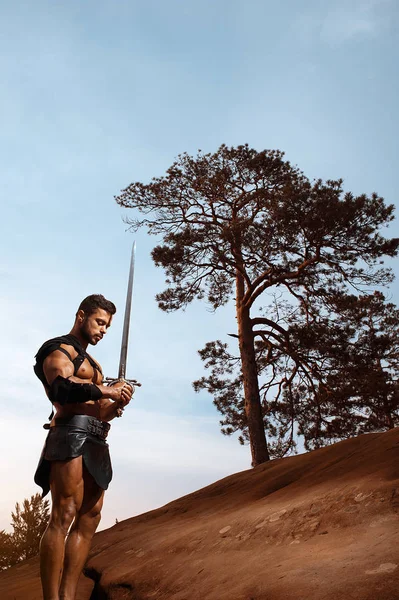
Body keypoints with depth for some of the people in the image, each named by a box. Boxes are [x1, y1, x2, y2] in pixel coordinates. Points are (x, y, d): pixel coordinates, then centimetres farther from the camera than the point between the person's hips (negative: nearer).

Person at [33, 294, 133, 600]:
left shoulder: (92, 362, 28)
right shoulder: (59, 348, 2)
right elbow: (60, 389, -18)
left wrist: (115, 405, 6)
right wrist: (105, 391, -19)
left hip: (95, 441, 9)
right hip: (73, 431, -9)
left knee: (89, 517, 4)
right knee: (64, 514, -12)